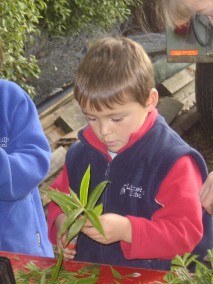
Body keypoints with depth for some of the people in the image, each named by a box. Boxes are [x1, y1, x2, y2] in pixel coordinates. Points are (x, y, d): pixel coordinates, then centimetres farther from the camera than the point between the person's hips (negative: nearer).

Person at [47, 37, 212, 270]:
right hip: (86, 275, 4)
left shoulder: (174, 161, -10)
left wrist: (126, 230, -24)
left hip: (151, 276, -4)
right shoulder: (79, 154, 8)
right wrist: (61, 223, 0)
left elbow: (187, 231, -14)